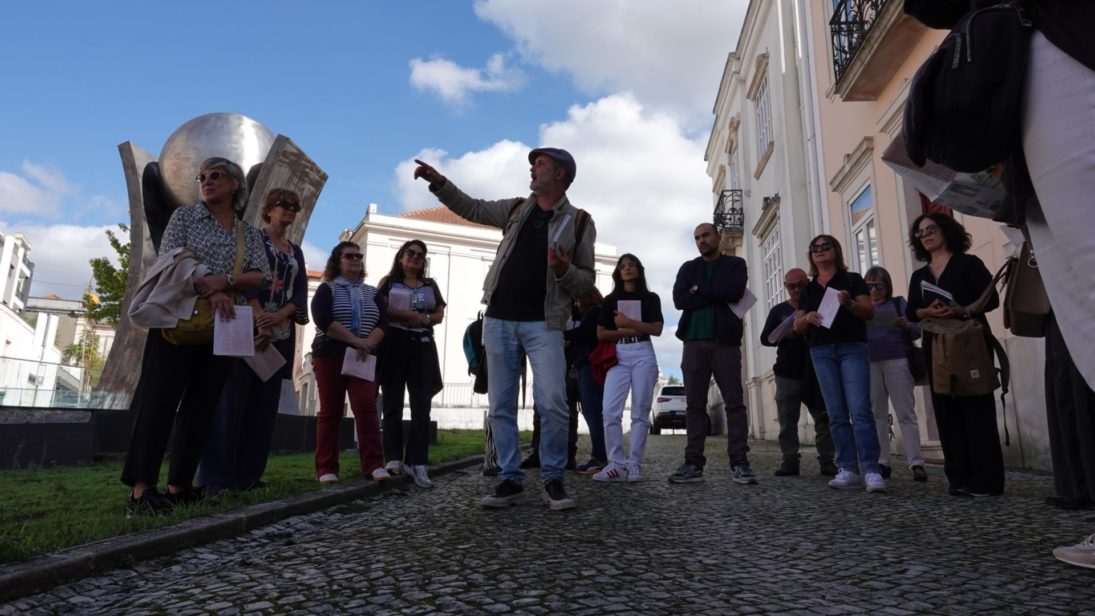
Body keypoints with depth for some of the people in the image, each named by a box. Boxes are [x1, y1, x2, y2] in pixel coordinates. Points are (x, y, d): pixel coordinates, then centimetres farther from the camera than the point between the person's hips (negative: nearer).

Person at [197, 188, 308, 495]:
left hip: (280, 334, 6)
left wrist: (279, 316, -11)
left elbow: (301, 293, 9)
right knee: (232, 400, -7)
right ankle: (215, 478, -4)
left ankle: (247, 475, 11)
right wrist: (259, 318, -21)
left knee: (264, 405, 5)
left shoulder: (296, 252, 20)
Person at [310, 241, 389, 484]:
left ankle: (374, 465, -15)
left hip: (363, 358, 2)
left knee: (366, 407, -10)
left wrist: (369, 344, -17)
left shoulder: (373, 293, 15)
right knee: (330, 411, -1)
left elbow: (382, 322, 3)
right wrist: (356, 340, -19)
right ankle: (326, 469, 2)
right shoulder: (327, 289, 5)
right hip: (330, 356, -2)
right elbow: (322, 319, -13)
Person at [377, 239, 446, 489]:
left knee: (422, 407, -5)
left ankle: (417, 463, -5)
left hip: (422, 346, 3)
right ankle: (394, 459, 5)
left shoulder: (430, 285, 19)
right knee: (393, 405, 0)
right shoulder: (389, 282, 10)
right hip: (394, 345, -2)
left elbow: (440, 314, 13)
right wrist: (406, 314, -14)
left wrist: (424, 319, -8)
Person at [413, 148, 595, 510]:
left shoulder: (579, 222, 4)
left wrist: (563, 270, -18)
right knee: (501, 406, 4)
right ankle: (511, 479, 14)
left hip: (543, 323, -4)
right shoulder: (515, 209, 14)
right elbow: (471, 209, 26)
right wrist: (439, 183, 14)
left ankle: (552, 478, 3)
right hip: (499, 319, 4)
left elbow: (586, 281, 3)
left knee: (552, 404, -14)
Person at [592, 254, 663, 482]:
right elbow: (601, 334, 7)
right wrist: (627, 332, -4)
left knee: (640, 412, -4)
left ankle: (634, 465, -2)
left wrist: (628, 322, -7)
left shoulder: (651, 298, 13)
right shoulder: (610, 300, 16)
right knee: (610, 411, -12)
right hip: (617, 356, 1)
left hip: (643, 355, -1)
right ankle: (616, 464, -9)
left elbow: (656, 329, 0)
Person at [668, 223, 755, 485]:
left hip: (725, 341, -2)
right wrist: (717, 296, -6)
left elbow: (735, 291, -10)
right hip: (694, 342, 2)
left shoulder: (735, 264, 11)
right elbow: (679, 299, -1)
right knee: (694, 404, 0)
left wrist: (700, 290, -2)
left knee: (734, 402, -5)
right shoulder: (688, 268, 17)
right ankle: (693, 464, 2)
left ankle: (740, 463, -3)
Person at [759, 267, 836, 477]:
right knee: (787, 421, 0)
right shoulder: (779, 310, 10)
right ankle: (789, 461, 5)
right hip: (787, 375, 0)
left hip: (816, 373, 0)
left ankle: (826, 461, 8)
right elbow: (765, 338, 6)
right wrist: (784, 336, -13)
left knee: (824, 419, 0)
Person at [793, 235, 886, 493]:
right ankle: (847, 469, 2)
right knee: (837, 414, 1)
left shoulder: (852, 280, 7)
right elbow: (798, 326, 15)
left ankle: (871, 470, -13)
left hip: (852, 348, -3)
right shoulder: (808, 289, 17)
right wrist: (807, 318, -8)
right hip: (821, 352, 4)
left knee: (860, 410, -13)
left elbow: (870, 312, -1)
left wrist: (850, 304, -21)